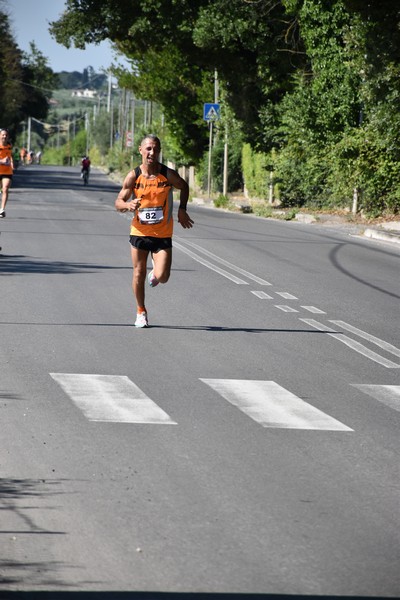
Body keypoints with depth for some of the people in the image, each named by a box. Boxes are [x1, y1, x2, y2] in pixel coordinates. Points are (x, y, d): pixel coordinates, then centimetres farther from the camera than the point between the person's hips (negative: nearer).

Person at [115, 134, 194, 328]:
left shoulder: (168, 175, -10)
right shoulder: (133, 176, -8)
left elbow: (184, 187, 12)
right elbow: (118, 203, -5)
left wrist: (182, 210, 1)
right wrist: (129, 205, -27)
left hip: (163, 234, -1)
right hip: (139, 232, 1)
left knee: (162, 277, -11)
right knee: (139, 273, 5)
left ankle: (156, 273, 27)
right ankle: (141, 312, 26)